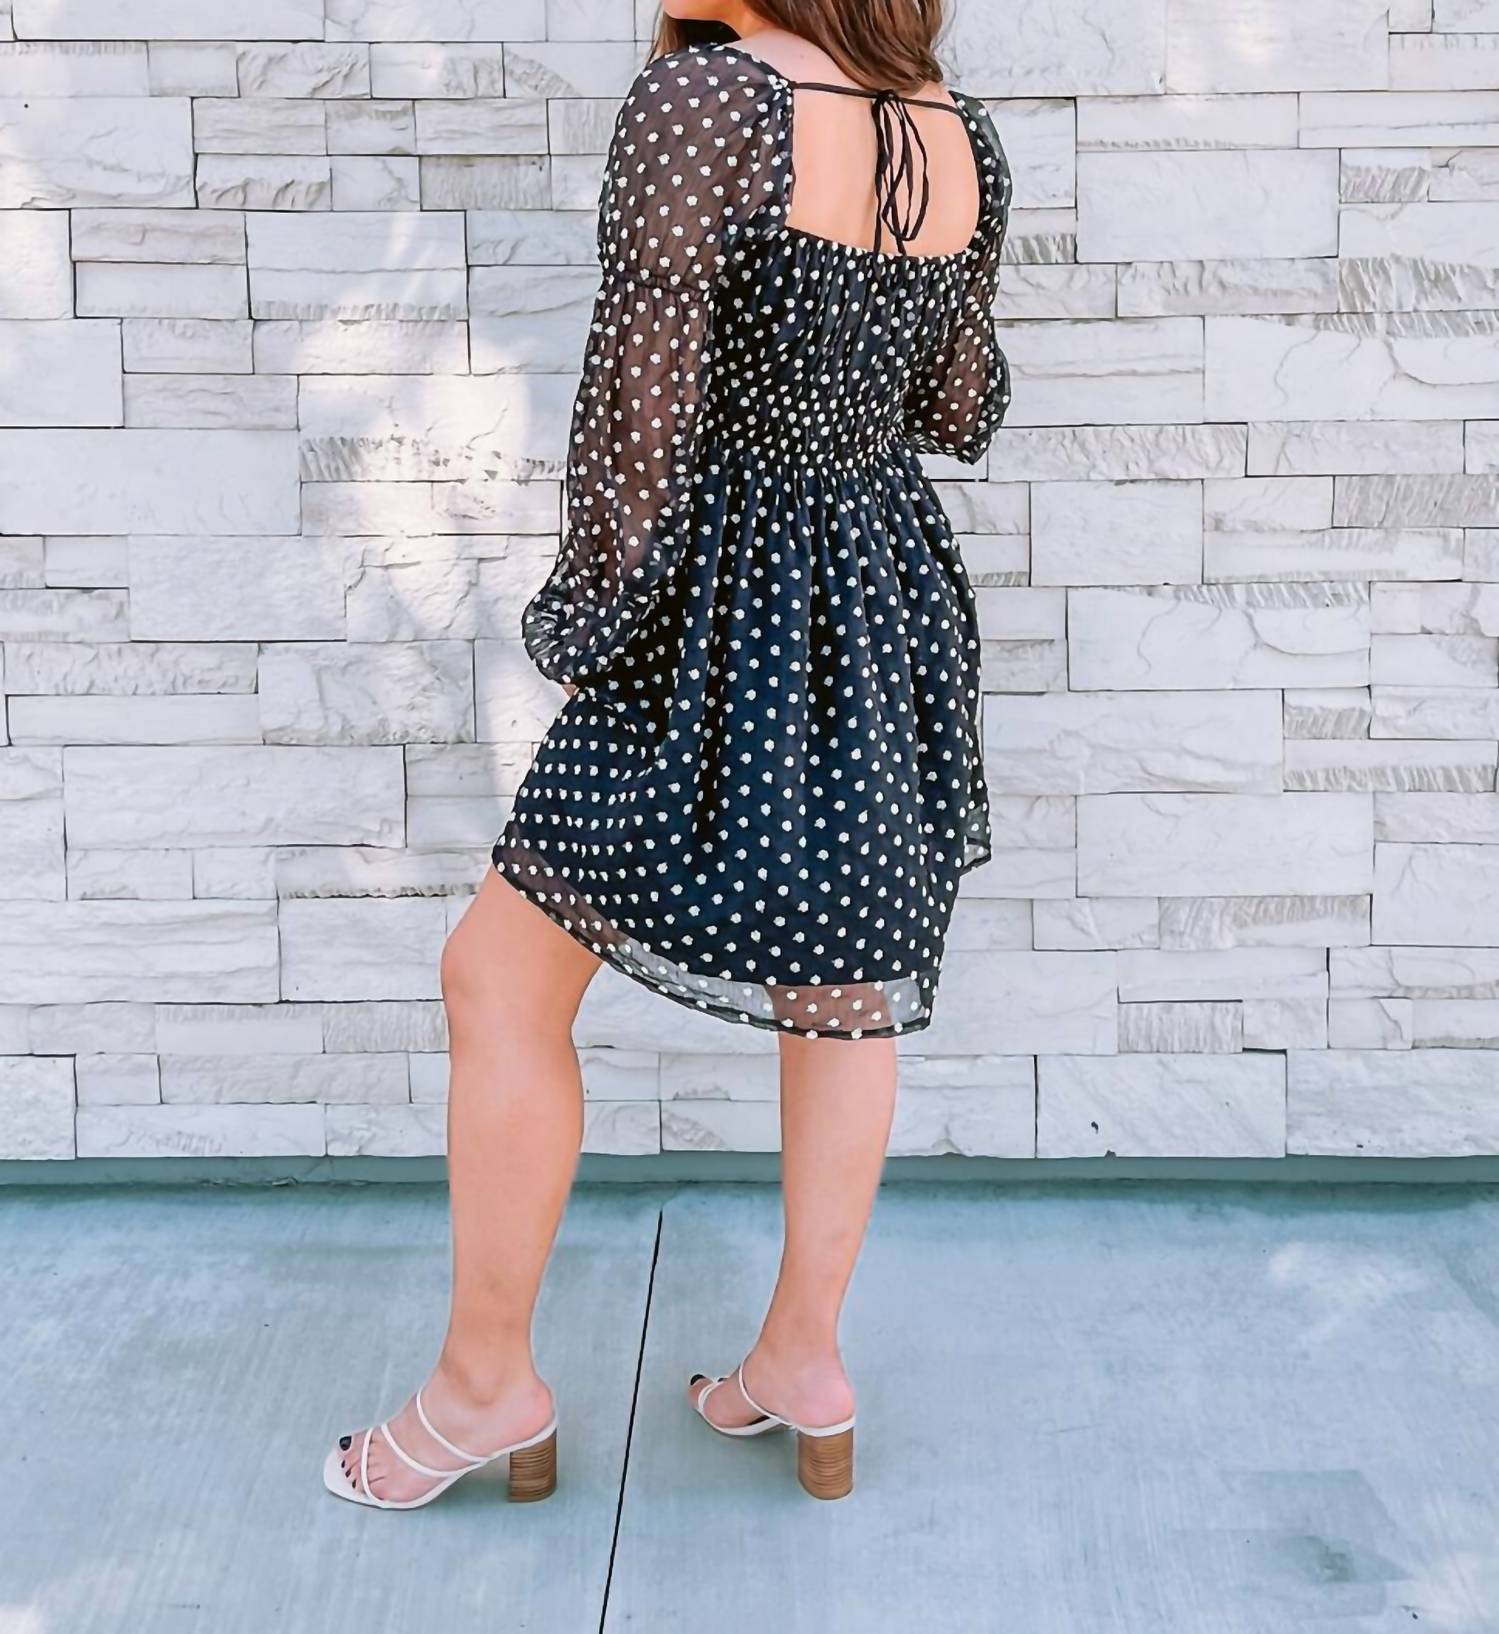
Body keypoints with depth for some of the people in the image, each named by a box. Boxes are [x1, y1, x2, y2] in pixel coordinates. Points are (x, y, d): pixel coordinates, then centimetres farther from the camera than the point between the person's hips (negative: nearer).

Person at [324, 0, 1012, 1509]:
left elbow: (642, 396, -18)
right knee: (841, 991, 18)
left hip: (722, 625, -7)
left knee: (501, 979, 7)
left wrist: (586, 618, -5)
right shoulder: (963, 142, 2)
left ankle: (486, 1382, 20)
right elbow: (963, 416, 11)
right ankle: (804, 1363, 31)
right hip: (894, 606, 7)